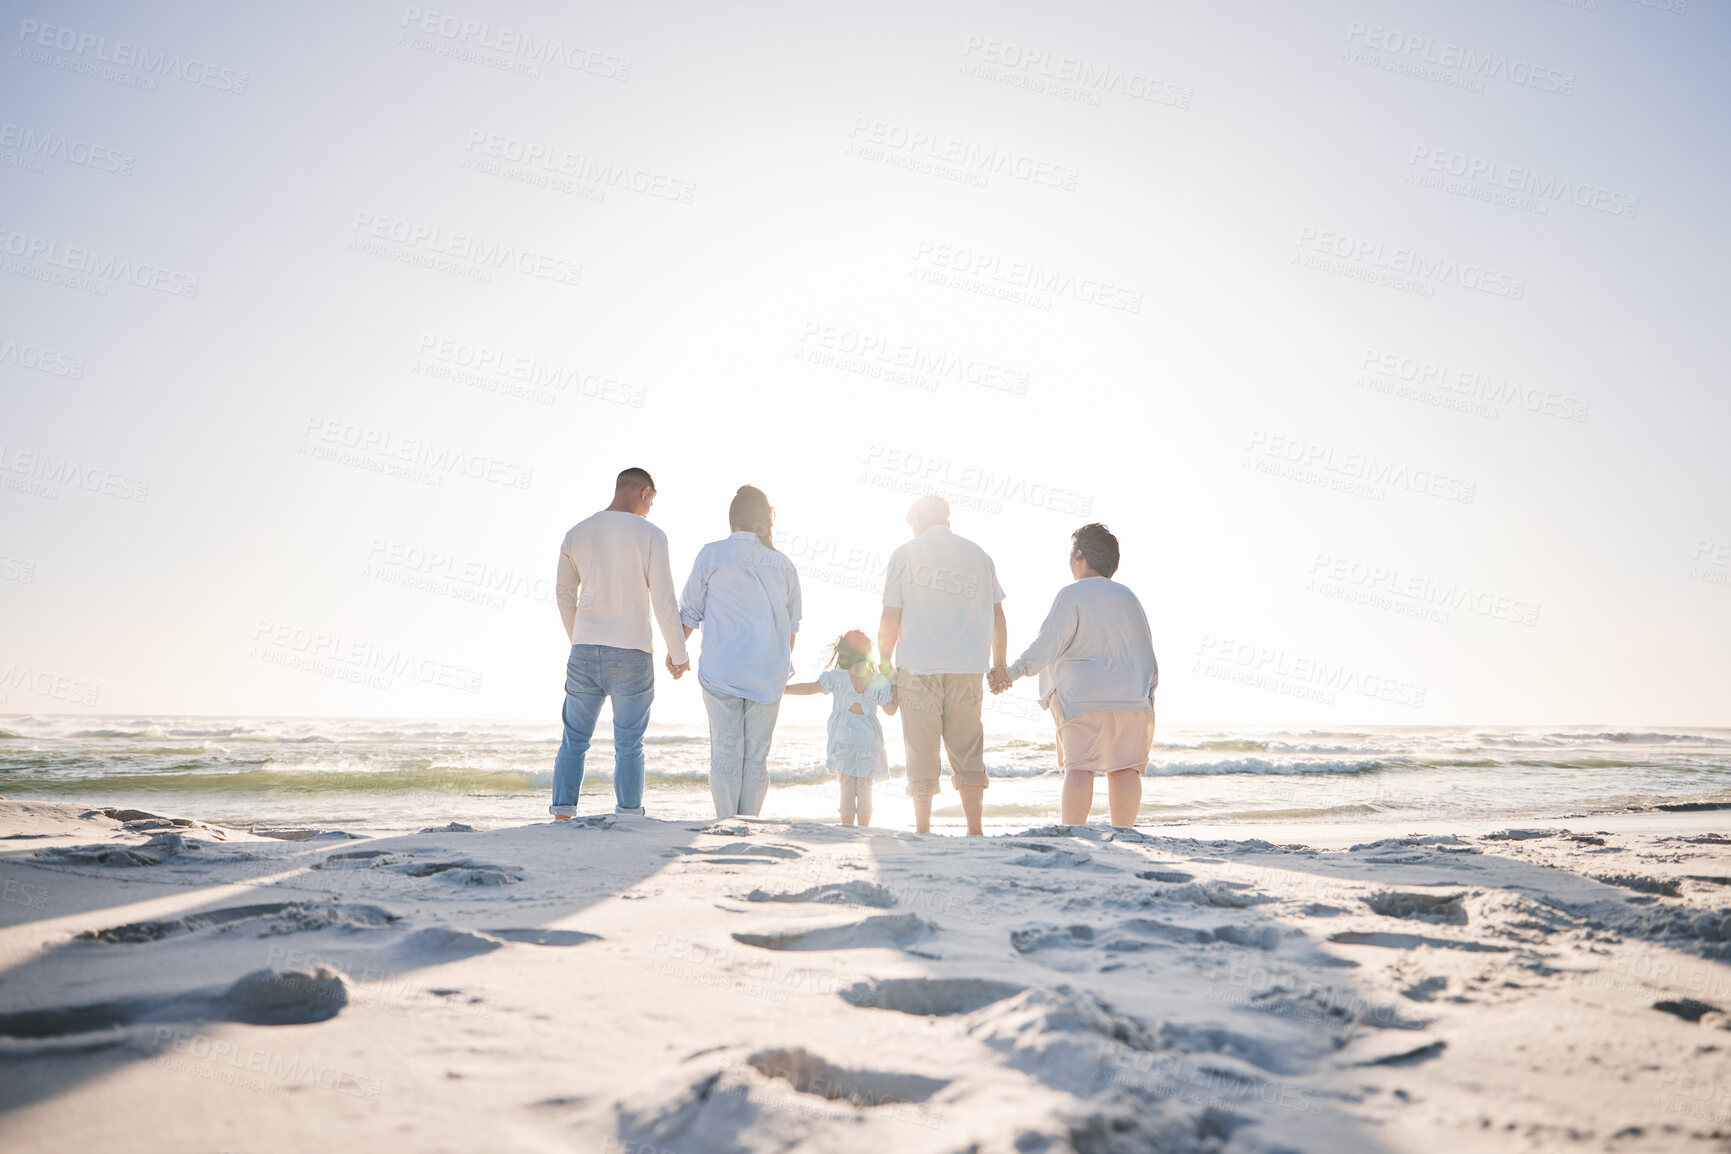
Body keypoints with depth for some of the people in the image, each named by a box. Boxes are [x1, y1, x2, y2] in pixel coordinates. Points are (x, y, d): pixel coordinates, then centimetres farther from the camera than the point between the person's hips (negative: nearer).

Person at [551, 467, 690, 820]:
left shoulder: (577, 533, 7)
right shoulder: (650, 535, -7)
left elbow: (564, 593, 14)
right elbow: (664, 602, -9)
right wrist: (679, 655, 1)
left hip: (584, 653, 4)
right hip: (631, 657, -3)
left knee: (574, 740, 11)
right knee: (628, 745, 3)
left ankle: (562, 817, 10)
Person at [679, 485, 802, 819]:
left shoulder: (712, 554, -2)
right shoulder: (782, 563, 6)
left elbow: (689, 613, 3)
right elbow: (792, 626, 13)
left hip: (721, 670, -2)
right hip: (769, 673, 2)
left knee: (725, 752, 4)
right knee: (757, 754, 8)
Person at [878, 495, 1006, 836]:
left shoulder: (905, 554, 3)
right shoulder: (978, 555, 11)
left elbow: (890, 621, -1)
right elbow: (997, 618, 12)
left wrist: (884, 667, 7)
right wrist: (1000, 665, 21)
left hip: (918, 666, -2)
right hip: (967, 667, 2)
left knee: (921, 751, 3)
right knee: (967, 750, 8)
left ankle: (922, 831, 4)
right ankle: (975, 830, 4)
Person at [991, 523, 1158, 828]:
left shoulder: (1071, 594, -3)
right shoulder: (1128, 597, 16)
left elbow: (1049, 644, -14)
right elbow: (1147, 653, 19)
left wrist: (1012, 672, -14)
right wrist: (1146, 692, 27)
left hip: (1083, 696, -4)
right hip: (1133, 698, 5)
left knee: (1079, 766, -5)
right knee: (1125, 767, 5)